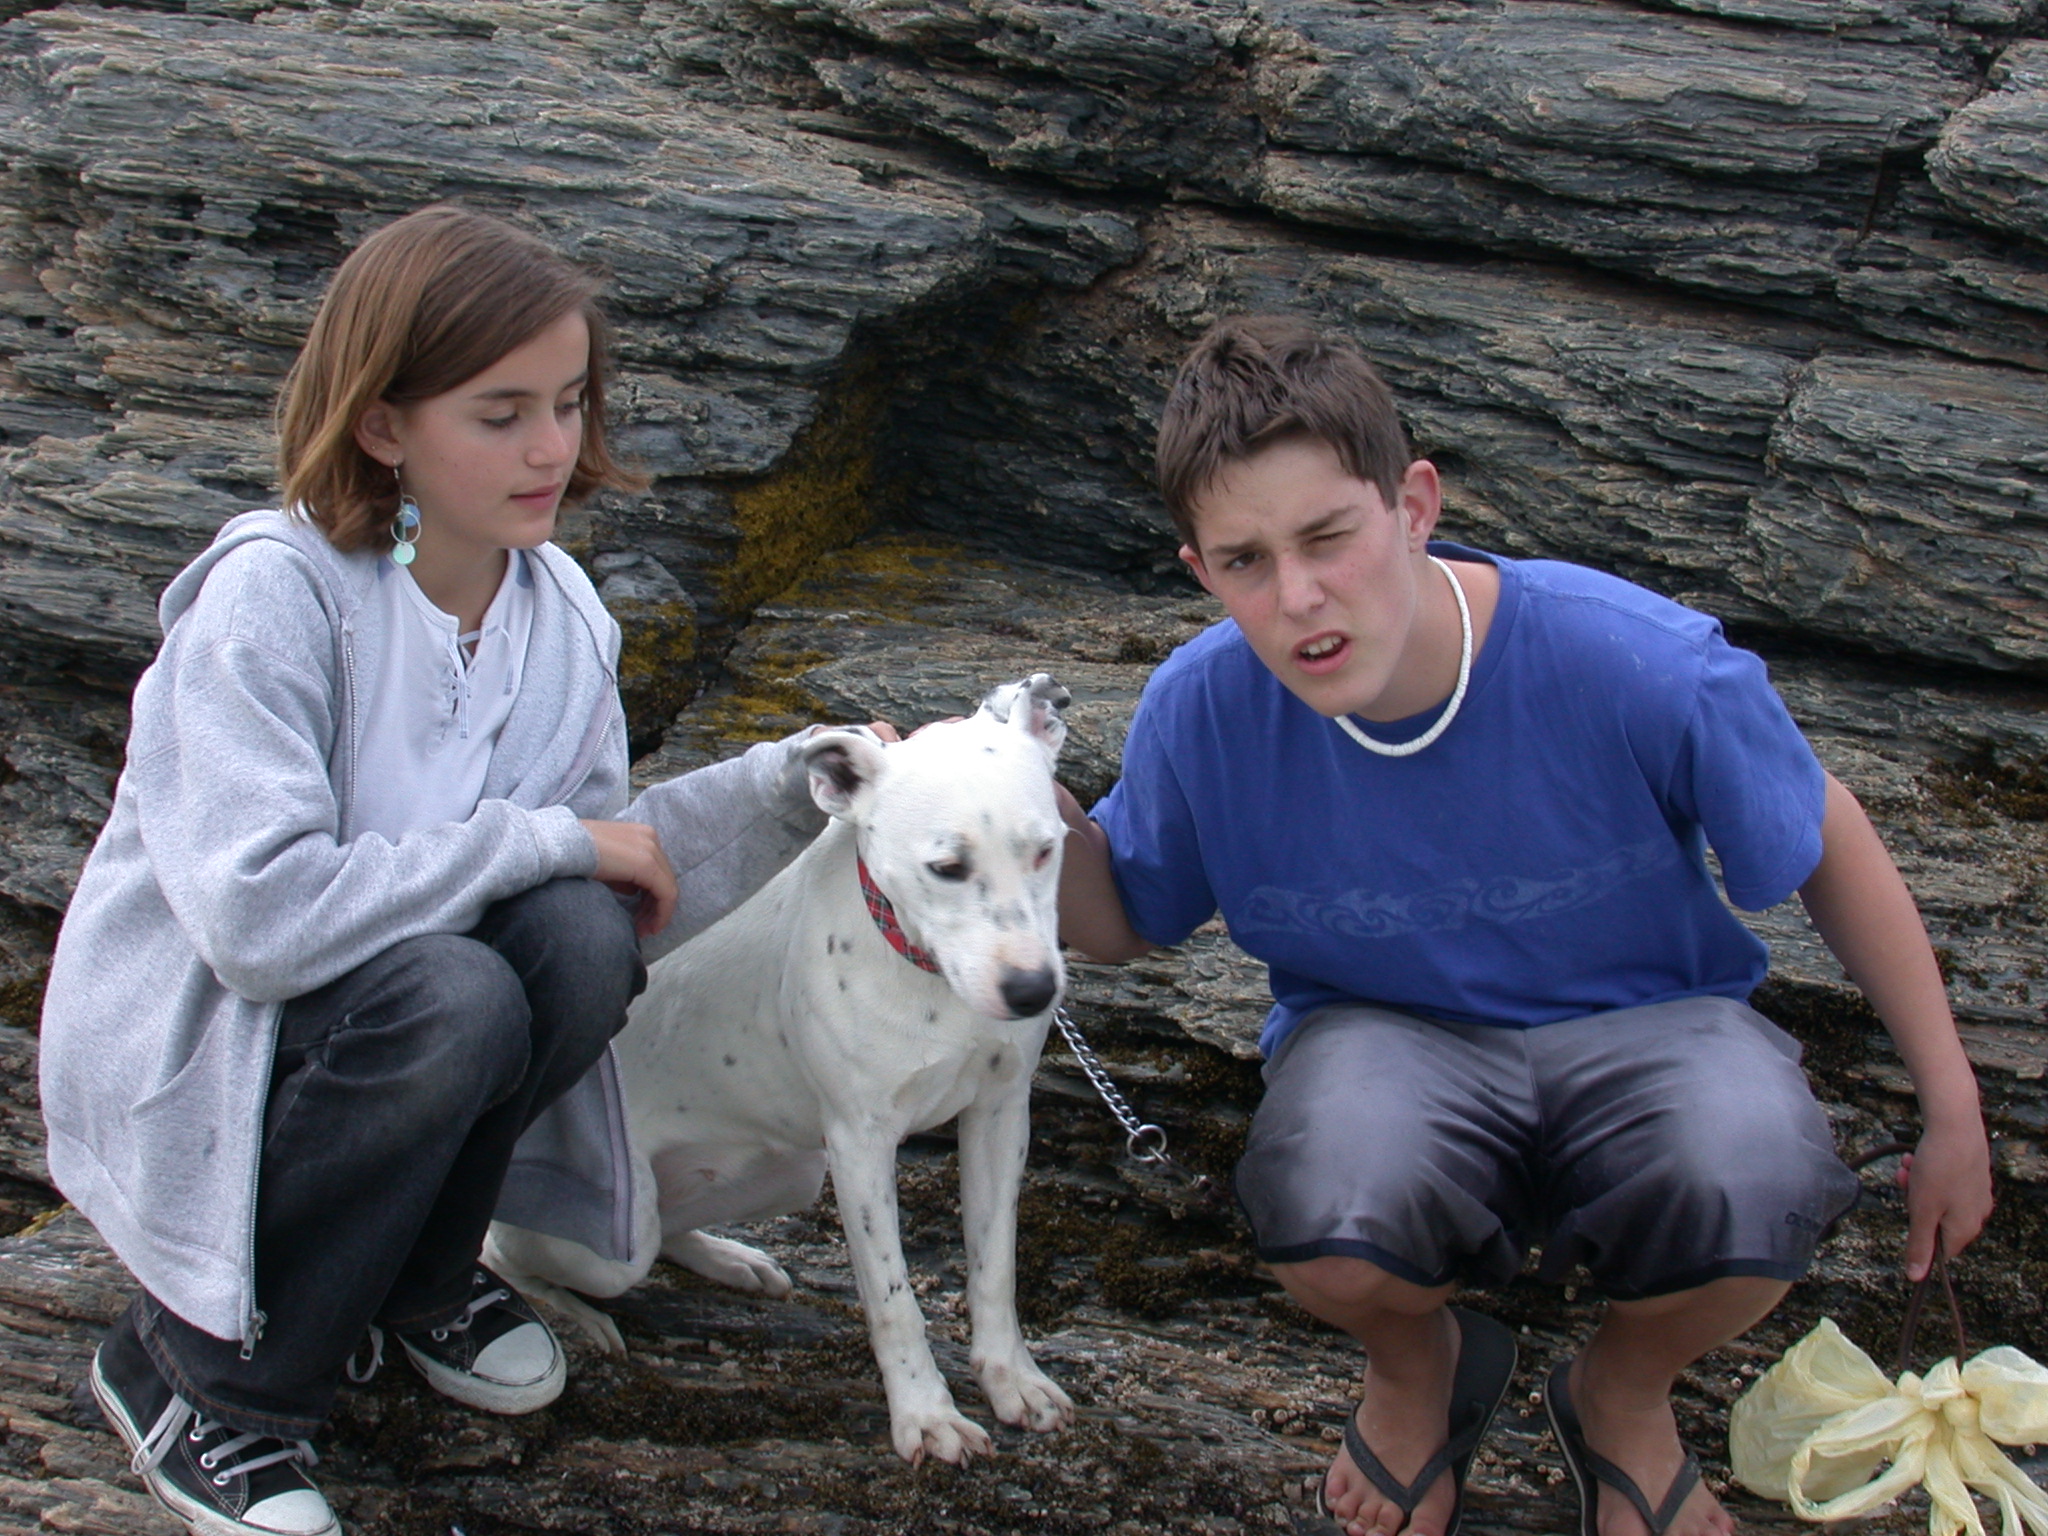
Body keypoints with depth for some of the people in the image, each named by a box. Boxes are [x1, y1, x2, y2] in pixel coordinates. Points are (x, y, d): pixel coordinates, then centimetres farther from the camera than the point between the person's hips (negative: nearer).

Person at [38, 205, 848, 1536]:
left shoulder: (561, 612, -4)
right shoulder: (273, 598, -24)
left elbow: (605, 876, 1)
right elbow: (260, 915, -35)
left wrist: (782, 789, -12)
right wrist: (544, 841, -27)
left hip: (417, 997, 6)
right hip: (189, 1049, -5)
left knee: (582, 943, -24)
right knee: (449, 1000, -34)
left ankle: (419, 1276, 5)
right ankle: (203, 1374, -10)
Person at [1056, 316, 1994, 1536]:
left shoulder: (1643, 667, -24)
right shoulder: (1201, 712, -17)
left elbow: (1827, 847, -5)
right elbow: (1127, 922, 3)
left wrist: (1954, 1112, 1)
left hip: (1641, 1021, 0)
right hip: (1390, 1036, 1)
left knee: (1751, 1192, -36)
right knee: (1327, 1214, -36)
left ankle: (1623, 1395, 5)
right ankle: (1419, 1369, 6)